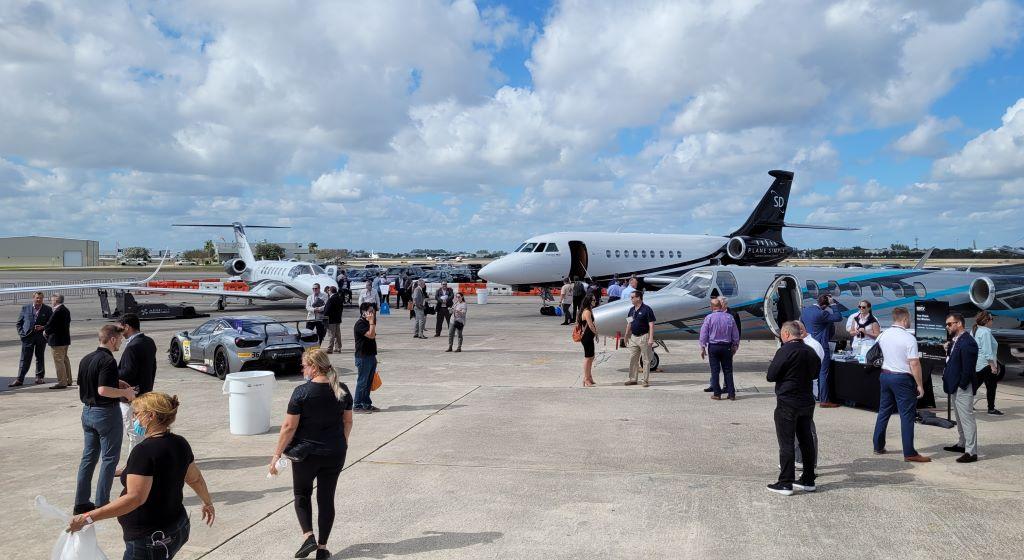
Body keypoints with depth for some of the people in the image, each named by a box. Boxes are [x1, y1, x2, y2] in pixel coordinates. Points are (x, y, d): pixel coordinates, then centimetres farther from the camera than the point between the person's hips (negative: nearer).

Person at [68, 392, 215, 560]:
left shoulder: (145, 450, -21)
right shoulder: (180, 443, 2)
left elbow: (135, 497, -26)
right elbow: (195, 478, 14)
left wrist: (88, 517, -23)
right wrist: (208, 503, 28)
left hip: (150, 541, -8)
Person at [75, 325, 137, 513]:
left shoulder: (86, 359, 8)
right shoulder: (108, 361, -19)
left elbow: (81, 387, 15)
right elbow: (103, 390, -27)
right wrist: (125, 392, -12)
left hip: (87, 411, 9)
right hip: (106, 412, -8)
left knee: (89, 457, 16)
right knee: (109, 459, 2)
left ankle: (81, 502, 20)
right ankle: (102, 503, 5)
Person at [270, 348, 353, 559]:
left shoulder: (302, 392, -16)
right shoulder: (342, 390, -2)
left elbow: (289, 427, -14)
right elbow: (348, 421, 7)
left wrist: (277, 454, -5)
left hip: (306, 454, -3)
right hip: (335, 453, 3)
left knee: (302, 494, 18)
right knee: (326, 498, 12)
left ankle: (308, 536, 4)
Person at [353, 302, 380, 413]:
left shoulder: (368, 323, 15)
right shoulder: (360, 324, -15)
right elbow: (371, 335, -26)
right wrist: (372, 321, -22)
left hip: (371, 356, 9)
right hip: (363, 357, -9)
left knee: (369, 382, 13)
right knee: (362, 381, -3)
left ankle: (367, 404, 20)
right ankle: (357, 405, 4)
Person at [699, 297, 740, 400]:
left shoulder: (709, 318, -7)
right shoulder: (729, 317, 0)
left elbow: (703, 334, -6)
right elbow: (736, 334, 6)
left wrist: (703, 348, 0)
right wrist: (735, 346, 16)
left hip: (713, 347, -2)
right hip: (726, 346, 2)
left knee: (715, 371, 5)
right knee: (728, 371, 8)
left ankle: (717, 394, 6)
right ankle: (731, 394, 9)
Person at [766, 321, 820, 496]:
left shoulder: (785, 351, -17)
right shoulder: (810, 351, 6)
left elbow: (771, 376, -14)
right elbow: (816, 372, 20)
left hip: (787, 403, -7)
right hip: (807, 401, 7)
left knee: (786, 443, -2)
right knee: (806, 441, 14)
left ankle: (785, 483, 1)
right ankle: (808, 480, 23)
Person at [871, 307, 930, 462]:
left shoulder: (883, 335, 3)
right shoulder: (909, 338, -16)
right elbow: (914, 364, -17)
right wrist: (920, 385, -11)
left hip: (885, 375, 7)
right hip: (903, 379, -7)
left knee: (884, 411, 15)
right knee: (907, 415, -2)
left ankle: (878, 446, 22)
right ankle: (909, 453, 0)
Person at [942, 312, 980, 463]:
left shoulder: (967, 342, -20)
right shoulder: (956, 340, 10)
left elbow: (968, 368, -22)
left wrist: (961, 386, -18)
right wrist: (949, 347, 3)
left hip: (962, 388, -10)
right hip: (955, 387, 10)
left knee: (967, 418, -5)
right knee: (960, 418, 21)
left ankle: (971, 452, 0)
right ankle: (962, 444, 34)